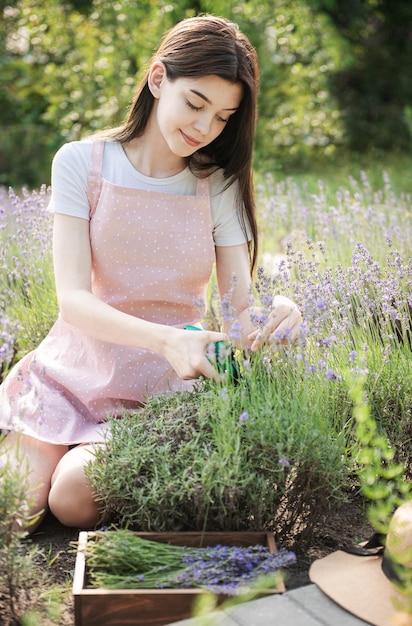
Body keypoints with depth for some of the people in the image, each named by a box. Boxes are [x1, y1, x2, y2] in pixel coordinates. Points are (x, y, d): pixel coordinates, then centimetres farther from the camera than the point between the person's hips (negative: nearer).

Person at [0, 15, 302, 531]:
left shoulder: (220, 186, -2)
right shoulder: (81, 162, -8)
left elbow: (240, 305, -7)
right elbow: (72, 298, -17)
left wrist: (271, 319, -33)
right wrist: (167, 339, -35)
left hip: (163, 390, 0)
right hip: (77, 371, 0)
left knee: (74, 501, -20)